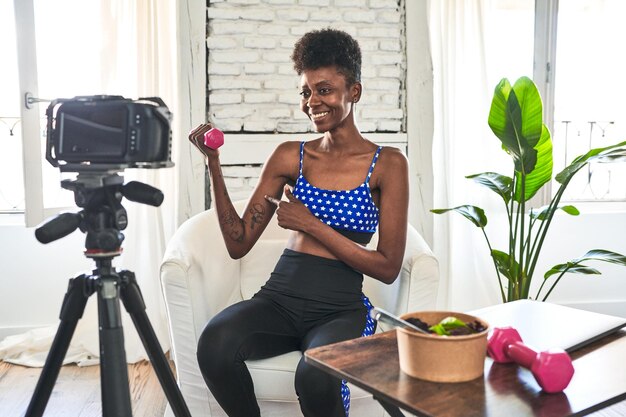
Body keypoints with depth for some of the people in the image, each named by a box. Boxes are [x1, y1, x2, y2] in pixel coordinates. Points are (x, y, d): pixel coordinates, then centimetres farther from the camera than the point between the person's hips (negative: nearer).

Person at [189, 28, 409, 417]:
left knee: (316, 376, -34)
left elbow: (388, 267, -5)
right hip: (279, 297, 3)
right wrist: (214, 162, -2)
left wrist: (311, 225, -11)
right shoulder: (290, 156, 7)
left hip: (341, 309, -2)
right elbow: (239, 243, 6)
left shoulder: (387, 163, -1)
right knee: (214, 343, -28)